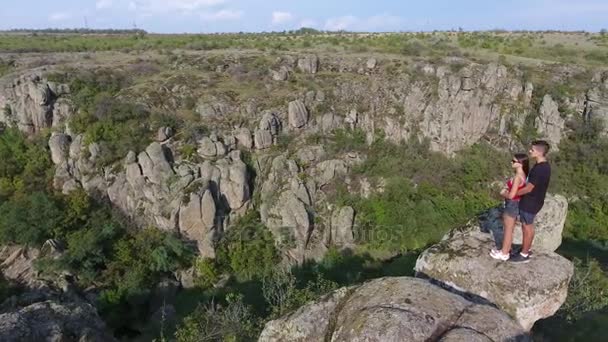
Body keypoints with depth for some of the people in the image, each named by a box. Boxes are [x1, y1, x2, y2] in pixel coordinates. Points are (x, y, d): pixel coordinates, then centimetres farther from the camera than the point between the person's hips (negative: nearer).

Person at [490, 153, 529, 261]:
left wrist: (502, 193, -9)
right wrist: (506, 190, 3)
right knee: (509, 229, 20)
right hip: (515, 204, 9)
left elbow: (511, 195, -27)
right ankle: (506, 250, 34)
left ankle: (504, 253, 18)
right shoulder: (522, 175, 4)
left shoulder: (517, 177, -26)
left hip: (512, 205, -9)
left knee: (508, 230, 5)